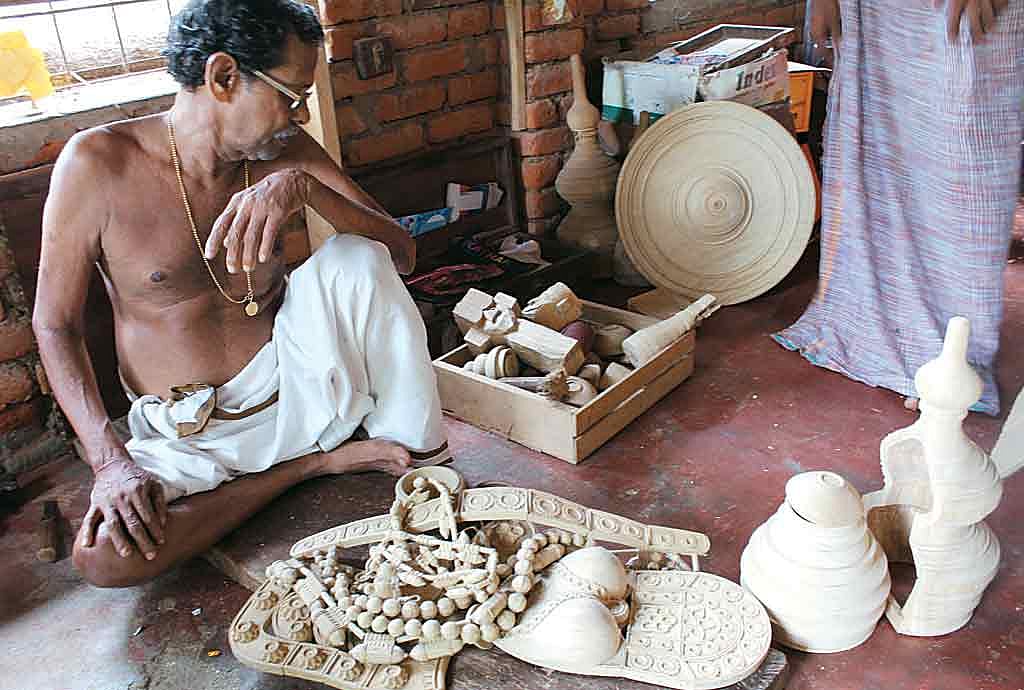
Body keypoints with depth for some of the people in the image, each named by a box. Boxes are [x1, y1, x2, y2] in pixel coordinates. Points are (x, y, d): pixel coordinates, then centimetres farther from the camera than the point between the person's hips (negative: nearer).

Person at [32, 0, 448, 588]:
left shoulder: (287, 152, -4)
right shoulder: (98, 163, -12)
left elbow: (401, 255, -11)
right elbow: (56, 325, -6)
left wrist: (302, 186, -30)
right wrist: (111, 460, -20)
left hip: (296, 394, 1)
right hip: (187, 435, -1)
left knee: (358, 259, -22)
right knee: (106, 555, -28)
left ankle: (414, 454, -10)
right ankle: (320, 461, -12)